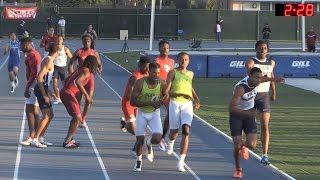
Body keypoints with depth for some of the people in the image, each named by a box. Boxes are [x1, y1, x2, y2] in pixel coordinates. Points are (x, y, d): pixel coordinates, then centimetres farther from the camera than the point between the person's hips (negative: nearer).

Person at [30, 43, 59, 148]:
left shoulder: (47, 60, 14)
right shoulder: (49, 61, -15)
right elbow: (39, 78, -23)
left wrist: (49, 92, 30)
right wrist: (44, 95, -23)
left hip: (43, 89, 10)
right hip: (42, 89, -10)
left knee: (50, 115, 16)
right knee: (46, 116, -11)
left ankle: (40, 138, 20)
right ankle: (34, 140, -13)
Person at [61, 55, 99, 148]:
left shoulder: (80, 69, 19)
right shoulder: (86, 72, -8)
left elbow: (67, 80, 24)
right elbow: (78, 82, -25)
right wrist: (86, 95, -23)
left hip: (64, 92, 10)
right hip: (68, 93, -10)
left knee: (78, 117, 21)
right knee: (77, 118, -10)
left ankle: (69, 139, 27)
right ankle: (67, 142, -10)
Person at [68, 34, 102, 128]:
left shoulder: (95, 53, 5)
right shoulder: (79, 52, -2)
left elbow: (99, 65, 13)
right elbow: (70, 64, -1)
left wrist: (99, 70, -11)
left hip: (90, 77, 2)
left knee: (88, 100, -5)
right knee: (78, 99, 2)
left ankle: (83, 120, 6)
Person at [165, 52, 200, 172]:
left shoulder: (190, 74, 15)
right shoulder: (173, 73, 1)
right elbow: (166, 92, -6)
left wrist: (196, 99, 20)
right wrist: (180, 94, -20)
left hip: (187, 104, 2)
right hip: (175, 103, -2)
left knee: (186, 131, -15)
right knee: (174, 133, 1)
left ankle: (181, 162, -18)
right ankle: (171, 142, 42)